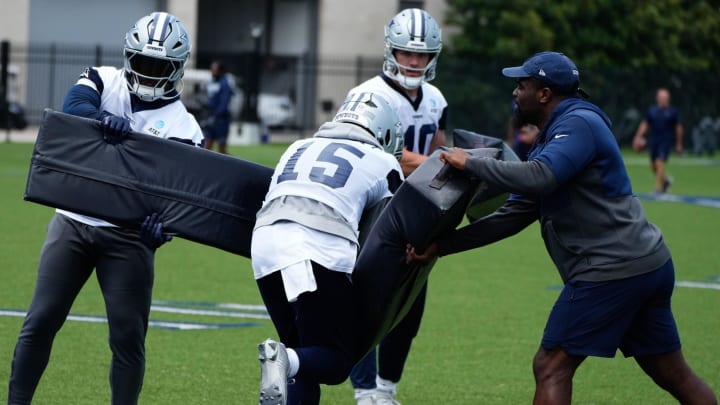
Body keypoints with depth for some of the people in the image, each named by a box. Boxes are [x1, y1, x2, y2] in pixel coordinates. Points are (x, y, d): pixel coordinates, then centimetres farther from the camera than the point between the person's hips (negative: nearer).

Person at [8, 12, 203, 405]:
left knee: (128, 336, 0)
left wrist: (162, 221, -36)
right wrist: (105, 118, -40)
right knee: (41, 321, 1)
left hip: (128, 236, -1)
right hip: (73, 222, 1)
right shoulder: (104, 81, 3)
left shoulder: (181, 127, -3)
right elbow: (73, 108, -18)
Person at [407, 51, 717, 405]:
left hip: (608, 270, -10)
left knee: (551, 369, -3)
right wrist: (442, 246, 12)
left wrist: (470, 163, -14)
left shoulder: (580, 123, -9)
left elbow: (538, 178, -27)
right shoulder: (548, 143, 20)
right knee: (675, 375, 13)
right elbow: (513, 216, 18)